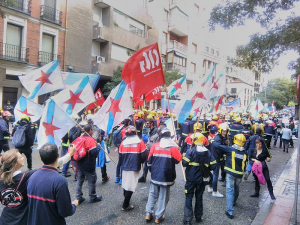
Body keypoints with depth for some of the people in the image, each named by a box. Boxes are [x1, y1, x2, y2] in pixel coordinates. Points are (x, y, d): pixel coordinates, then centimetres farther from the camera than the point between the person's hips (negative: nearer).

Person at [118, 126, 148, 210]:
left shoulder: (123, 143, -1)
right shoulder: (140, 143, -10)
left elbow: (120, 156, 5)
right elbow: (144, 156, -9)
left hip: (125, 167, 4)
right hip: (135, 167, -4)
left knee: (125, 185, 19)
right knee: (131, 186, 3)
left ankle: (126, 202, 33)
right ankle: (125, 205, 7)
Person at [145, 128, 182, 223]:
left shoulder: (154, 146, -3)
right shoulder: (173, 148, -12)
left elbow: (149, 160, 2)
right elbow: (178, 160, -4)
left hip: (155, 175, 3)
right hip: (166, 177, -3)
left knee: (152, 194, 18)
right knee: (163, 197, 10)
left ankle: (148, 214, 20)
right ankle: (158, 217, 16)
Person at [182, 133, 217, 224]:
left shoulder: (190, 151, -16)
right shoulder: (208, 153, -2)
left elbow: (184, 163, -19)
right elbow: (212, 166, -3)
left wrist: (183, 157, 1)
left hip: (191, 179, -4)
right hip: (201, 179, 4)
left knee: (189, 197, 5)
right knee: (199, 197, 18)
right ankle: (198, 217, 31)